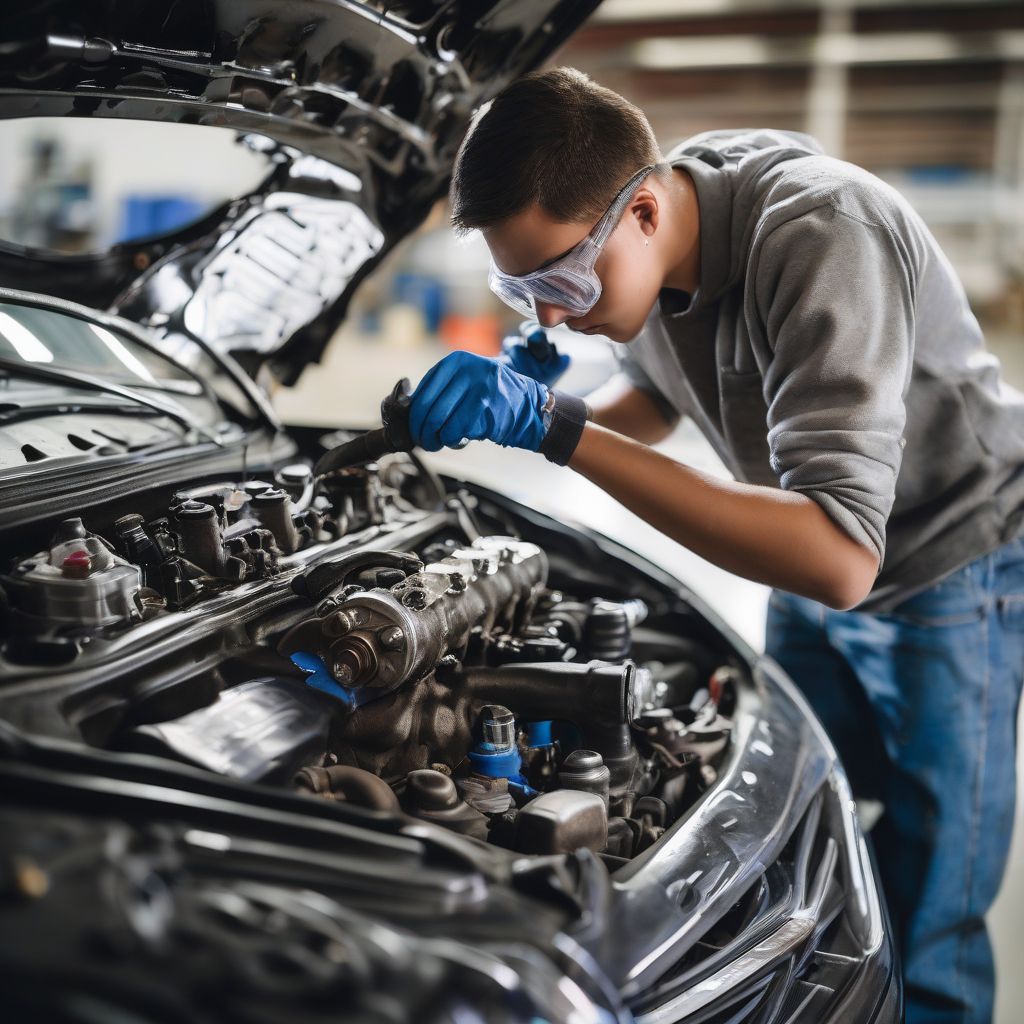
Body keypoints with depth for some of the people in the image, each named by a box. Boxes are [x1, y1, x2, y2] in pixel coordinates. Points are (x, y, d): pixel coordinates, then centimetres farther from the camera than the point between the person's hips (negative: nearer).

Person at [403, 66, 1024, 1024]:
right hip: (812, 582, 7)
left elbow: (840, 558, -44)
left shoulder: (820, 235, -36)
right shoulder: (623, 246, -11)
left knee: (923, 936, 0)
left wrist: (563, 431, -46)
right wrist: (548, 410, -11)